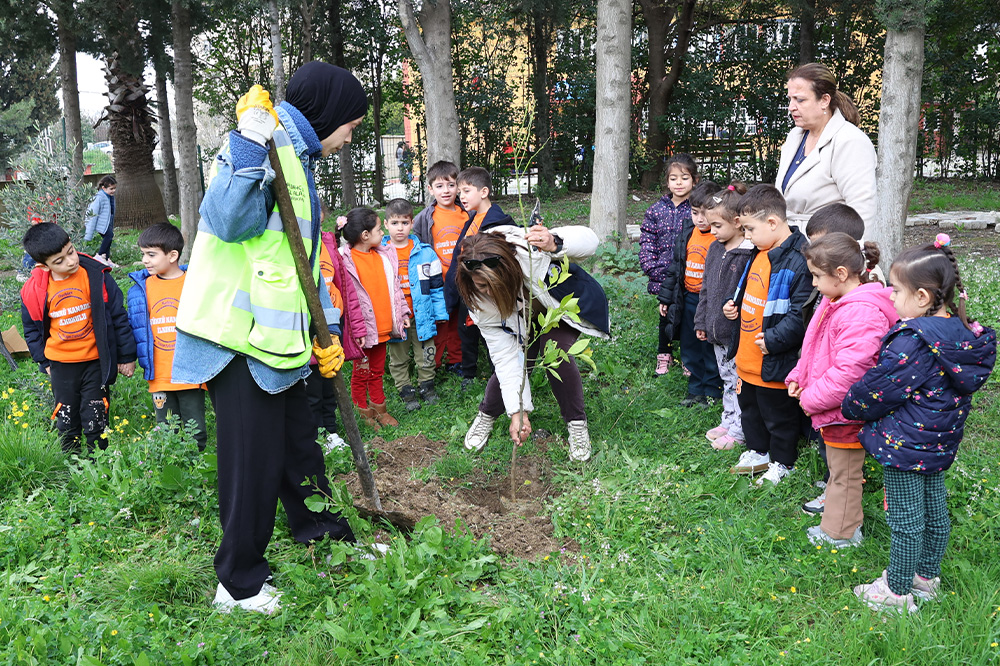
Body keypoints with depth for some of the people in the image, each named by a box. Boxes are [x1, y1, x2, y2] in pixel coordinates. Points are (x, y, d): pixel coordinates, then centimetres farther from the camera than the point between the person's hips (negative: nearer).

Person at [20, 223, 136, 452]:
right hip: (61, 365, 2)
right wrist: (44, 361, 10)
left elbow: (118, 316, -5)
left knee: (96, 423, 5)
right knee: (66, 423, 14)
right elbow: (32, 328, 11)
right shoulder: (35, 290, -7)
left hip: (95, 363, -2)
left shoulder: (96, 276, -13)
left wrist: (126, 356, -1)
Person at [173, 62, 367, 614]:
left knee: (297, 437, 20)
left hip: (274, 334, 9)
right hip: (239, 334, -9)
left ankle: (317, 529, 40)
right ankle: (239, 584, 17)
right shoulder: (267, 139, -13)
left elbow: (304, 258, 20)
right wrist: (248, 148, -33)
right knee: (253, 458, 0)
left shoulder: (298, 156, 18)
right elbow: (228, 220, -27)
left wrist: (327, 331, 16)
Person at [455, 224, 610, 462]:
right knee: (511, 364, -14)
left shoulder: (529, 249, -41)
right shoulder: (480, 302, -30)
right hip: (523, 323, 2)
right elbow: (505, 356, -26)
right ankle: (487, 414, 20)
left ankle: (577, 424, -3)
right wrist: (517, 411, -30)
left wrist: (555, 244, -55)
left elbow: (589, 240, -32)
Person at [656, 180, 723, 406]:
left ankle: (712, 392, 23)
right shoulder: (687, 231, 5)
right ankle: (695, 390, 32)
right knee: (689, 347, 16)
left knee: (710, 349, 7)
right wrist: (665, 297, 14)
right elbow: (675, 265, 13)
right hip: (688, 299, 7)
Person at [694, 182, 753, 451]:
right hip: (717, 329, 8)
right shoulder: (715, 249, 9)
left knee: (740, 381, 3)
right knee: (727, 379, 20)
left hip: (738, 331, -8)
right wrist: (702, 321, 16)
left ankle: (739, 431, 14)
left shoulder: (749, 254, -18)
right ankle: (728, 421, 33)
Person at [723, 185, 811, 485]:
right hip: (747, 359, 9)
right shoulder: (759, 253, 7)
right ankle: (758, 453, 43)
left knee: (778, 415, 11)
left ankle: (781, 464, 29)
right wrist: (735, 305, 8)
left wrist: (773, 339, -27)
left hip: (774, 364, -9)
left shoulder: (798, 260, -24)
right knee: (749, 409, 25)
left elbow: (801, 314, -29)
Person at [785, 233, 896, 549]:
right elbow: (814, 348, 16)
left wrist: (813, 399, -22)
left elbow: (848, 370, -31)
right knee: (837, 466, 26)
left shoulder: (862, 314, -29)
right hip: (831, 404, 9)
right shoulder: (835, 303, 5)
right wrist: (798, 378, 6)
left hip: (845, 410, -9)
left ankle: (840, 532, 24)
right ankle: (835, 508, 45)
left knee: (844, 471, 8)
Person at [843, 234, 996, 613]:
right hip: (941, 441, 9)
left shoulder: (911, 340, -26)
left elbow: (879, 389, -19)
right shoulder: (964, 334, -1)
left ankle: (897, 592, 18)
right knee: (935, 511, 21)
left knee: (906, 520, 4)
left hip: (905, 443, -9)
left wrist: (850, 407, -2)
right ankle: (927, 578, 38)